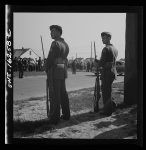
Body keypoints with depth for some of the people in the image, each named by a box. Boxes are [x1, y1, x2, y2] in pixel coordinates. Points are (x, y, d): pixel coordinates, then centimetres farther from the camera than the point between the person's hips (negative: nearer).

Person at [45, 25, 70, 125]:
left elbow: (50, 58, -16)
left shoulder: (55, 43, -14)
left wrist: (46, 69, -2)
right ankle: (66, 115, 22)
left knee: (55, 95, -3)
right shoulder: (66, 44, 13)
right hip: (63, 71, 9)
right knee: (63, 93, 14)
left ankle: (55, 118, 2)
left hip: (54, 71, -8)